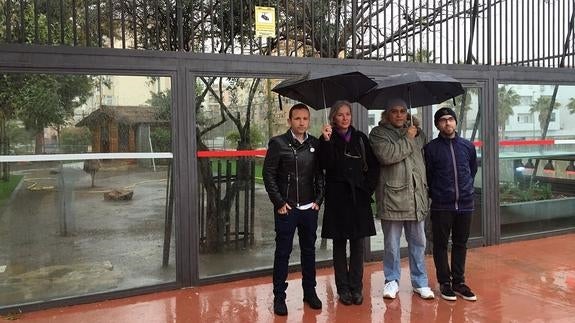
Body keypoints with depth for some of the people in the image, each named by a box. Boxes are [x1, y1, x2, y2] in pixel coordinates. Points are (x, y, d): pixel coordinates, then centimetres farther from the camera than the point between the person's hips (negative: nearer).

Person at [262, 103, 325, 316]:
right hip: (286, 209, -3)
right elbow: (268, 174, -5)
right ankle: (279, 296, 15)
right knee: (283, 252, 4)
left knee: (309, 250, 13)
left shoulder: (315, 144, 5)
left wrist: (318, 200, 3)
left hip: (310, 208, 3)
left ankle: (310, 292, 27)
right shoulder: (278, 143, -4)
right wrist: (279, 202, -7)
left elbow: (320, 173, 10)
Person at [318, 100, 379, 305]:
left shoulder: (360, 138, 7)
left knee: (357, 244, 5)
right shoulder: (327, 139, 1)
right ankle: (343, 289, 14)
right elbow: (325, 165, -15)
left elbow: (373, 166, 8)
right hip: (337, 198, -2)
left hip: (359, 197, 2)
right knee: (339, 244, 5)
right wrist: (327, 141, -22)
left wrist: (368, 188, 0)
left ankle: (356, 288, 15)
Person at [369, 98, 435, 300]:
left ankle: (420, 282, 25)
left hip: (416, 196, 5)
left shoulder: (413, 131, 15)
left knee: (418, 242, 12)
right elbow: (387, 156, -18)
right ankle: (392, 280, 24)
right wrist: (408, 139, -11)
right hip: (392, 197, -4)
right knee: (391, 243, 8)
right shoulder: (378, 133, -1)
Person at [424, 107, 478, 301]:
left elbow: (473, 169, 18)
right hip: (441, 205, -3)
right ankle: (444, 282, 16)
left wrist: (466, 188, 15)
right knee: (441, 244, 4)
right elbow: (427, 175, -1)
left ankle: (459, 282, 22)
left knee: (460, 244, 11)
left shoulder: (468, 146, 5)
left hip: (465, 204, 3)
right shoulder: (431, 148, -5)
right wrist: (435, 193, 3)